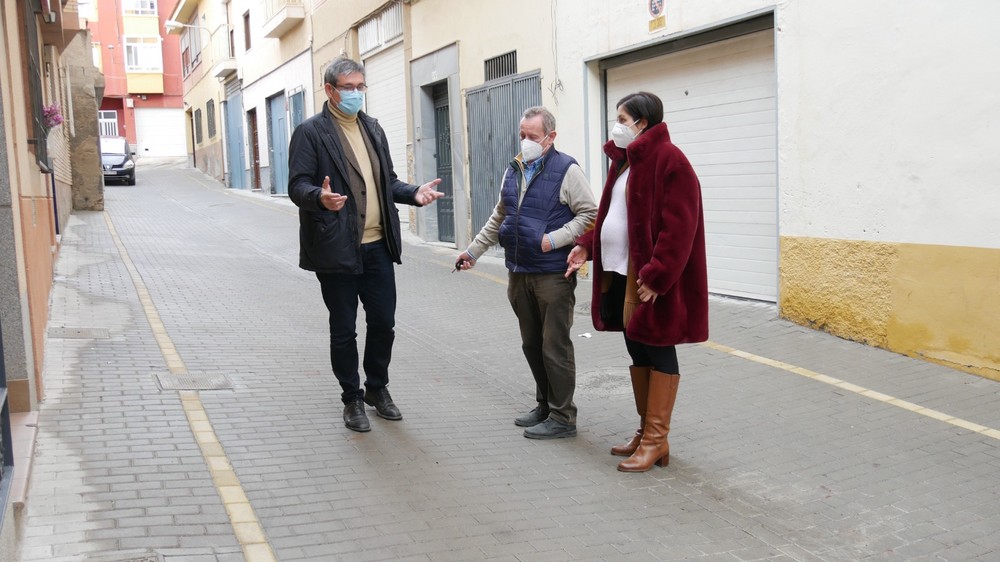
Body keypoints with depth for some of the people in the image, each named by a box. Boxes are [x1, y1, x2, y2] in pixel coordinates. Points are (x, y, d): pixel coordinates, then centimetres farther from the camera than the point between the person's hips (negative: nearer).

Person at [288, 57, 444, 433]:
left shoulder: (373, 129, 15)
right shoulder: (311, 132, -5)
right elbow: (297, 185, -11)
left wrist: (413, 193, 1)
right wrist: (320, 197, -33)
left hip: (377, 246, 6)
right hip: (336, 248, -5)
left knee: (383, 323, 9)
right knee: (343, 329, 6)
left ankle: (377, 388, 30)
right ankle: (352, 399, 22)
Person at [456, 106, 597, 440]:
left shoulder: (566, 171, -6)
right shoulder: (513, 171, 15)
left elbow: (589, 215, -9)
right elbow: (499, 217, 25)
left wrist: (555, 239, -18)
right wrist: (474, 250, 22)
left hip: (553, 275, -7)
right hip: (518, 274, 7)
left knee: (555, 346, -2)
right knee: (531, 345, 14)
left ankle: (562, 418, 8)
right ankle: (545, 406, 28)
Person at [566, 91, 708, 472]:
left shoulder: (668, 160, -15)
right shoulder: (626, 160, 15)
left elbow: (678, 225, -21)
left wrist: (655, 277, -24)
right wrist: (586, 246, 7)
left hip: (650, 279, -9)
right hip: (620, 273, 9)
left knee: (657, 352, 0)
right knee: (636, 350, 15)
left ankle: (656, 441, 9)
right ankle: (646, 431, 27)